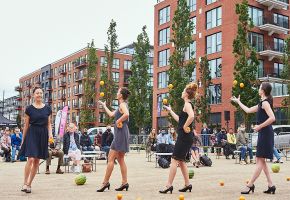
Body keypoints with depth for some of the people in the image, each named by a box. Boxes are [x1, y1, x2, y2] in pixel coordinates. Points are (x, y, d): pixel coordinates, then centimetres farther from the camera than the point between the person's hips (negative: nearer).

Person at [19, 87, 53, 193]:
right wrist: (23, 140, 5)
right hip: (32, 134, -3)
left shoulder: (48, 109, 8)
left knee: (37, 161, 6)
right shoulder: (29, 109, 1)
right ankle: (25, 184, -4)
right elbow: (26, 125, 5)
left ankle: (29, 184, 16)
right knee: (31, 159, -16)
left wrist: (50, 134, -5)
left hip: (43, 135, 3)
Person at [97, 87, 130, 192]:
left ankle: (105, 182, -4)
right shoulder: (121, 106, 19)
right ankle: (124, 182, 10)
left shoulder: (123, 104, -10)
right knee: (120, 159, 10)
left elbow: (126, 114, -31)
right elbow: (111, 114, 30)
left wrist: (118, 121, -18)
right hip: (121, 134, 10)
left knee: (110, 159, -7)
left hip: (120, 134, -10)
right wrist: (104, 105, 39)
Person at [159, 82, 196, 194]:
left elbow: (191, 116, -32)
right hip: (185, 137, 10)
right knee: (181, 161, 14)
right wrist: (170, 111, 30)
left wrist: (185, 127, -21)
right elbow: (179, 119, 25)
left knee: (174, 160, -8)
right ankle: (187, 184, 18)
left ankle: (169, 185, -7)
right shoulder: (188, 105, 18)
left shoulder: (187, 104, -11)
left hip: (184, 137, -10)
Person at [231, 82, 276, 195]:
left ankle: (250, 185, -4)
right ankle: (270, 185, 10)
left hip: (265, 133, -10)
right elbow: (248, 110, 28)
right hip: (264, 134, 10)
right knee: (261, 161, 10)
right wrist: (238, 102, 34)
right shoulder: (262, 103, 17)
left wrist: (259, 126, -18)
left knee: (260, 160, -6)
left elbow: (272, 118, -24)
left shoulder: (265, 102, -12)